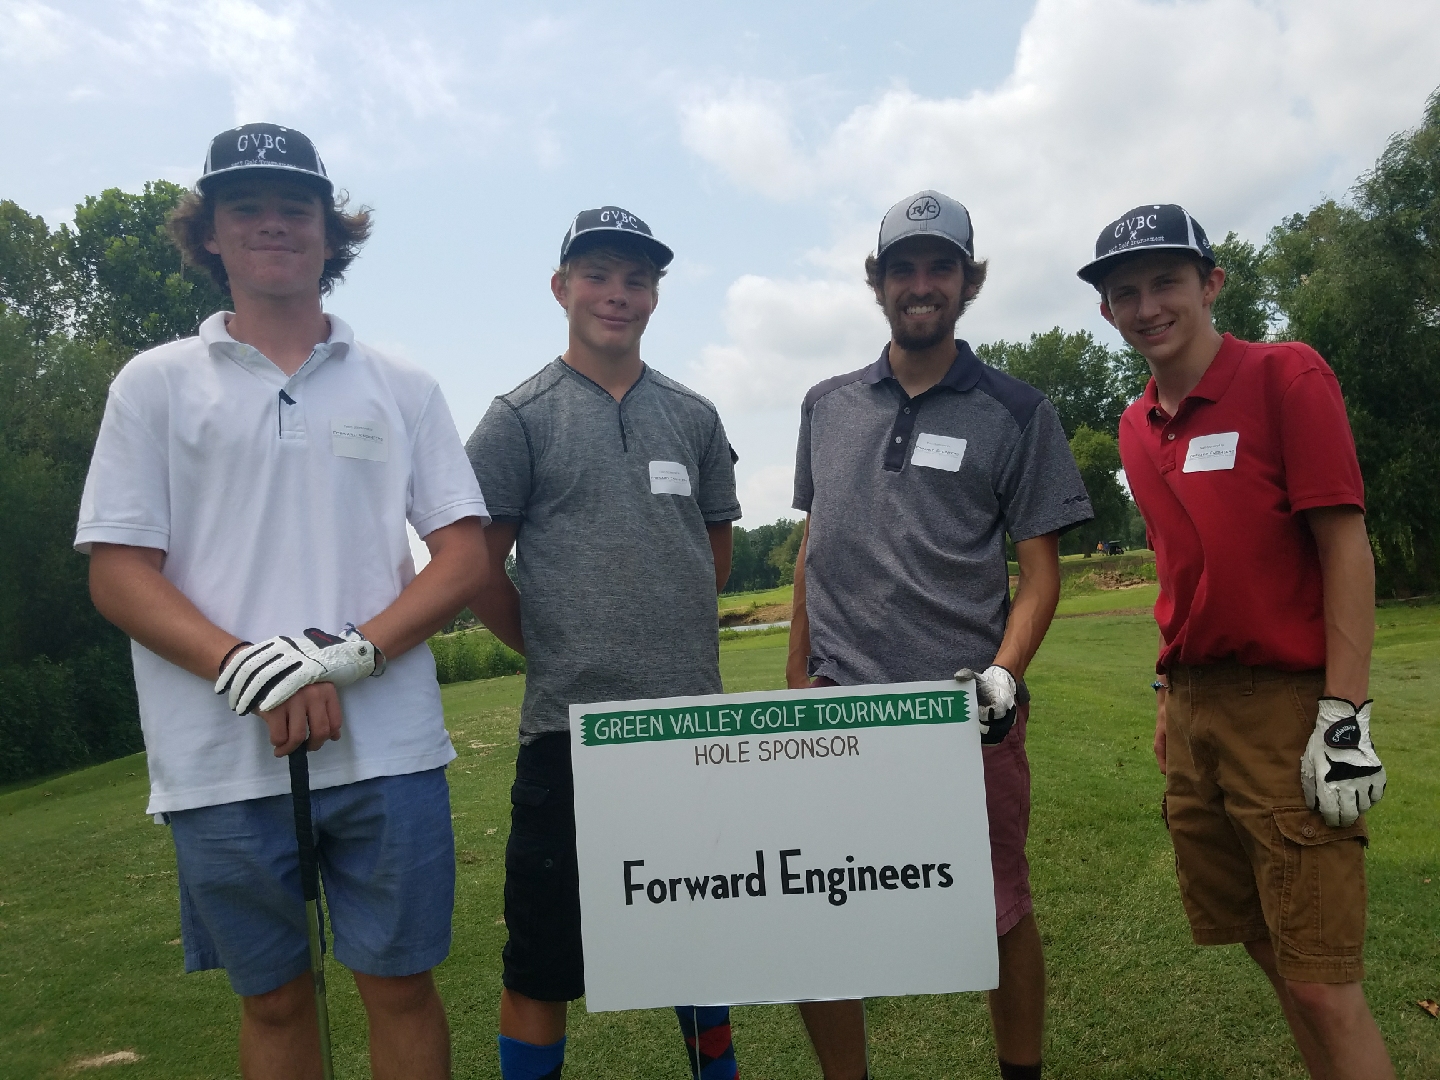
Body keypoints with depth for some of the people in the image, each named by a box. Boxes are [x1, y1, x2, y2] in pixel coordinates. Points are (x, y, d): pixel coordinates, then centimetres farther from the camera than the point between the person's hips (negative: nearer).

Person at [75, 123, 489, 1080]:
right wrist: (252, 671, -14)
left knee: (402, 987, 8)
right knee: (273, 1001, 13)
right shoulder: (156, 383, 8)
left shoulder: (402, 388, 9)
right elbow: (118, 573, 1)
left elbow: (465, 558, 3)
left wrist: (346, 658, -12)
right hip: (224, 760, 0)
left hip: (387, 749, 0)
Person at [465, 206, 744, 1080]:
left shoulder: (693, 416, 10)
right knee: (544, 956, 6)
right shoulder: (521, 417, -2)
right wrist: (551, 648, 0)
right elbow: (476, 565, -2)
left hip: (694, 717, 4)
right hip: (571, 724, -4)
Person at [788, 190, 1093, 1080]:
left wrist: (1003, 675, -14)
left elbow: (1040, 566, 1)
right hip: (840, 706, 3)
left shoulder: (1016, 412, 4)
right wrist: (797, 684, 13)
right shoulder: (828, 406, 13)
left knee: (1003, 917, 7)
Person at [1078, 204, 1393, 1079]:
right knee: (1266, 949, 15)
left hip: (1287, 706, -6)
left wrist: (1345, 718, -16)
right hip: (1192, 708, 6)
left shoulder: (1287, 375, -7)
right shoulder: (1138, 427, 11)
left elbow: (1347, 548, -11)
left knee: (1320, 981, -2)